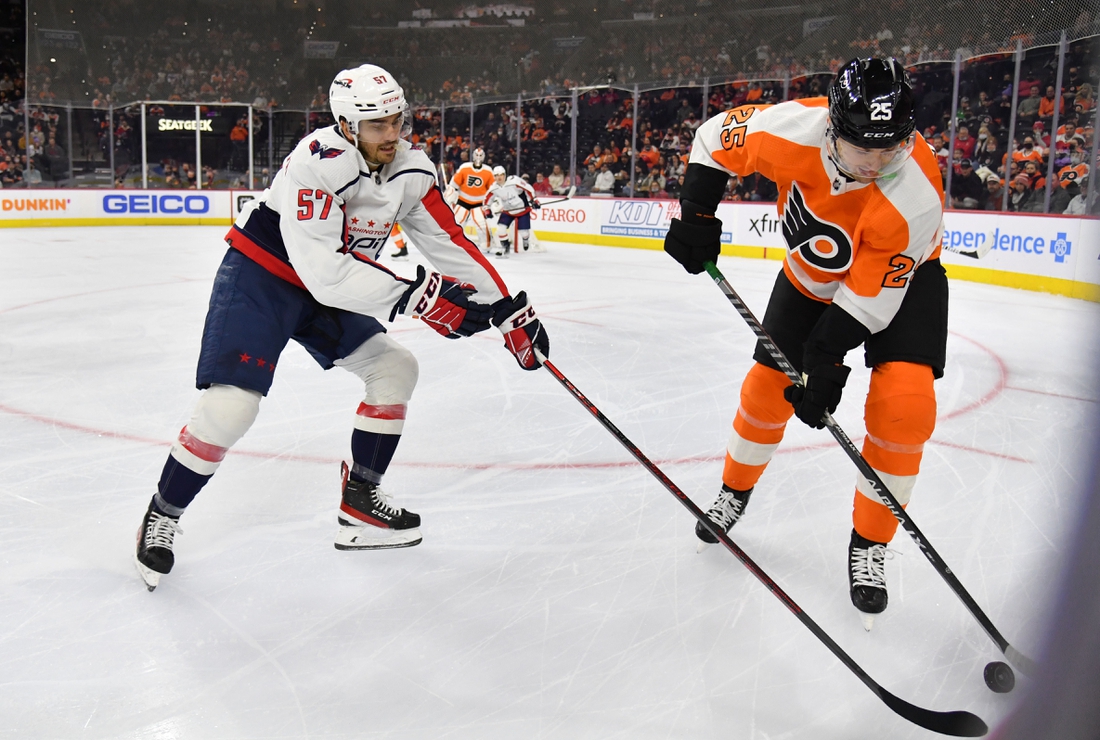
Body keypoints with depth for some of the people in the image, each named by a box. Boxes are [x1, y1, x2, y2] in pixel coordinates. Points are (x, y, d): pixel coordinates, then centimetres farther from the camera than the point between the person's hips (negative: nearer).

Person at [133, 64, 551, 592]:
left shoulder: (410, 169, -7)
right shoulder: (317, 162, -30)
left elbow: (451, 245, -3)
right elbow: (325, 272, -35)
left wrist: (510, 311, -6)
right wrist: (417, 297, -34)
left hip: (333, 286, 8)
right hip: (260, 276, -7)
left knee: (395, 367, 3)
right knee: (230, 407, -18)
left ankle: (359, 505, 13)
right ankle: (161, 518, 7)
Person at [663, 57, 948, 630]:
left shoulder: (916, 195, -36)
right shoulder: (795, 128, -31)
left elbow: (869, 297, -29)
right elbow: (717, 137, -11)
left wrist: (827, 360, -32)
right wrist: (696, 213, -19)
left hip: (899, 278, -2)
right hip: (812, 274, 3)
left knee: (903, 403, -20)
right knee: (767, 387, 4)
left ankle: (869, 546, -1)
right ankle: (734, 492, 33)